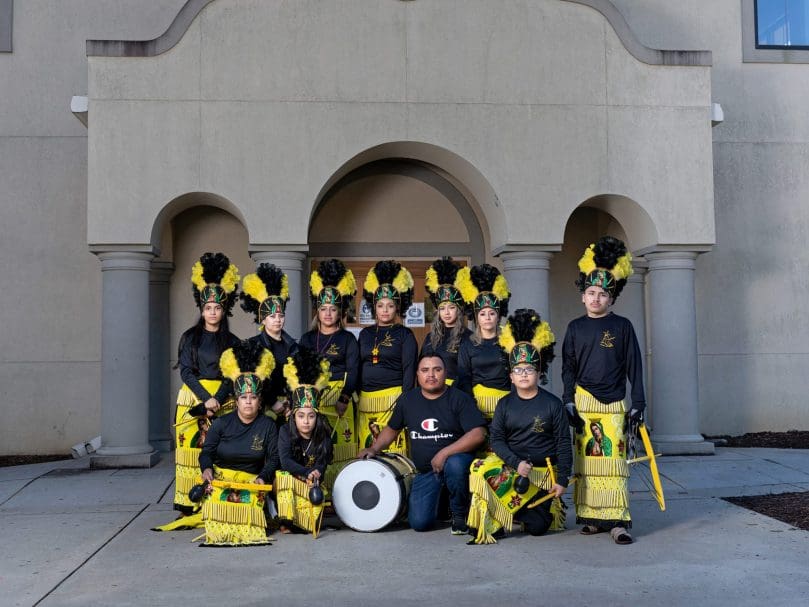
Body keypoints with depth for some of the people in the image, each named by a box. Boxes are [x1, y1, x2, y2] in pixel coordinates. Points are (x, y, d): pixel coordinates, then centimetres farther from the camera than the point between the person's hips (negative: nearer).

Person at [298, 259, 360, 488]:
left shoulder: (348, 339, 6)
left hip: (338, 398, -3)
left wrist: (344, 398, -17)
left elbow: (352, 372, -3)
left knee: (339, 448, -7)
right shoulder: (307, 338, 15)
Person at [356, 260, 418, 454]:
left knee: (392, 451, -8)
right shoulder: (365, 334, 15)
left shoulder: (405, 335, 3)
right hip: (365, 400, 4)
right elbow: (357, 368, 18)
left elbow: (409, 370, -2)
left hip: (392, 399, -4)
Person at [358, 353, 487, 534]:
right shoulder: (407, 400, 7)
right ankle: (439, 497, 23)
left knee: (454, 465, -40)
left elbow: (478, 434, -18)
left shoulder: (460, 398, -7)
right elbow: (392, 429, 21)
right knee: (419, 522, -14)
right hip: (425, 471, 3)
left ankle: (460, 515, -9)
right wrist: (374, 449, 6)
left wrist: (445, 453, -25)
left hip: (455, 459, -3)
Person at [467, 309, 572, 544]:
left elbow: (564, 443, -3)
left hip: (543, 471, -1)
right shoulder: (505, 404, 2)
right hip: (511, 465, 1)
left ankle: (551, 508, 29)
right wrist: (517, 463, -19)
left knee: (537, 528, -7)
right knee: (481, 470, -31)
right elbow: (496, 439, -4)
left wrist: (562, 480, -7)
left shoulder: (552, 404, -4)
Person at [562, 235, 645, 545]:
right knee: (587, 460, 3)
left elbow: (634, 366, 5)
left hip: (614, 403, -1)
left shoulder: (622, 326, 5)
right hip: (583, 402, 2)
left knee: (613, 459, -7)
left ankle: (617, 521, -4)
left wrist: (638, 403, 0)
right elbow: (568, 368, 8)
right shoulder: (576, 327, 8)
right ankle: (591, 517, 11)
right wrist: (568, 403, 0)